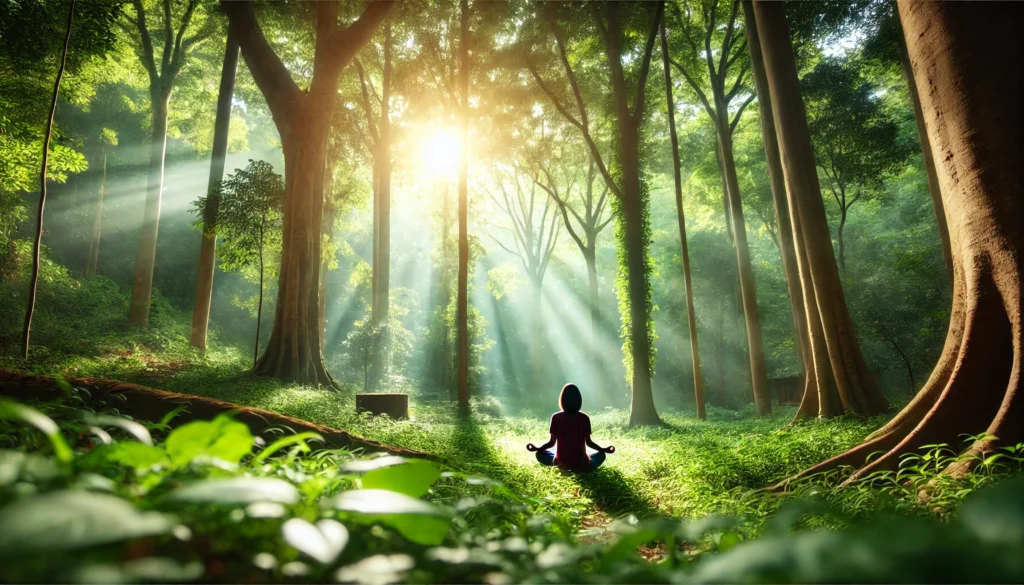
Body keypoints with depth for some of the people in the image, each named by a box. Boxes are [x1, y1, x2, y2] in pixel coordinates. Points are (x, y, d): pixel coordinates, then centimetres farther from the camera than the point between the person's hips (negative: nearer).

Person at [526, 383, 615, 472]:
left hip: (561, 462, 1)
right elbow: (589, 442, -3)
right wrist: (604, 449, 13)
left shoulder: (556, 417, -8)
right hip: (581, 463, 0)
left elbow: (552, 442, -5)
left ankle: (562, 465, 6)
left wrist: (537, 448, 12)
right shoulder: (584, 418, -9)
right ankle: (581, 468, 3)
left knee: (540, 454, 26)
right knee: (601, 455, 27)